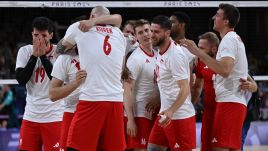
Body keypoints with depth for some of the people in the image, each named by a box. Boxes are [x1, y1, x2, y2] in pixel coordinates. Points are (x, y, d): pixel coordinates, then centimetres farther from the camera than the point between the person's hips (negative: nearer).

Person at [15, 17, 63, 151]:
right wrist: (34, 56, -12)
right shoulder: (25, 51, 3)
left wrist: (43, 56, -15)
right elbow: (21, 80, -6)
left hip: (53, 116, -3)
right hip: (30, 115, 3)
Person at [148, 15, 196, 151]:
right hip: (165, 113, 9)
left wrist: (171, 111, -31)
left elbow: (185, 89, -22)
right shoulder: (160, 52, 9)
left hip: (180, 116, -9)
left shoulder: (175, 55, -18)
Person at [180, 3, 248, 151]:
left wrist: (198, 52, -27)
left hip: (229, 102, -11)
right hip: (237, 101, 11)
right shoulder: (235, 39, 23)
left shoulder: (229, 40, -11)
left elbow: (225, 70, -26)